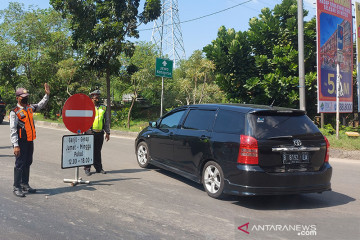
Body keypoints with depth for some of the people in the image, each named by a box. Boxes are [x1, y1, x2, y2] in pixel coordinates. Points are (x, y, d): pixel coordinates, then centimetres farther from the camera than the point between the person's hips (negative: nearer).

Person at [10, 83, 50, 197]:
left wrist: (47, 94, 20)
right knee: (20, 163, -3)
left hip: (30, 140, 7)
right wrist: (16, 145, -20)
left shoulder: (30, 107, 11)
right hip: (21, 142, -7)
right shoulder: (14, 112, -10)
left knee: (28, 163, 14)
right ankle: (16, 187, 6)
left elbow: (40, 105, 31)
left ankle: (25, 184, 27)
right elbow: (13, 130, -14)